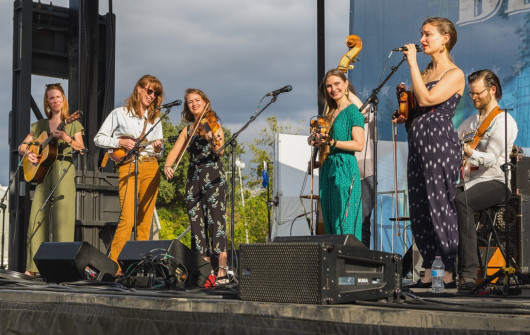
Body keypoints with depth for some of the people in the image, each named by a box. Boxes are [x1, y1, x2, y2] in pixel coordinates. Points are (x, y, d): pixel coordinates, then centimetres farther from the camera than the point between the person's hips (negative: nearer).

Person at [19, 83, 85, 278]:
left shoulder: (72, 124, 10)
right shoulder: (40, 125, 18)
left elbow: (81, 148, -1)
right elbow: (22, 146, 19)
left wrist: (68, 139, -18)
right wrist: (28, 153, -2)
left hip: (64, 170, -3)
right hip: (42, 171, 3)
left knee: (62, 216, -10)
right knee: (37, 216, -4)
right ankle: (34, 266, -2)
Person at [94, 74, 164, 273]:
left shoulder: (155, 119, 17)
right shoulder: (120, 114, 6)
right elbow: (99, 138, 5)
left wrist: (158, 148, -3)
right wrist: (120, 142, -9)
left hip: (151, 167, 4)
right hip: (128, 167, -4)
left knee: (145, 220, 1)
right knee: (128, 218, -15)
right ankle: (113, 266, -10)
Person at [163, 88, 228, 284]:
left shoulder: (213, 124, 1)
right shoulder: (188, 130, 18)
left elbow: (219, 150, -14)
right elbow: (175, 151, 7)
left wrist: (214, 141, -36)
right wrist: (167, 165, -14)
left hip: (213, 178, -6)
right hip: (193, 179, 6)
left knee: (215, 220, -14)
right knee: (197, 224, 4)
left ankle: (222, 270, -18)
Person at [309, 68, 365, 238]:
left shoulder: (352, 111, -5)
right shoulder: (330, 113, 18)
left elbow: (359, 145, -14)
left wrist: (332, 142, -23)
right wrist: (314, 140, 4)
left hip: (344, 170, -8)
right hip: (327, 170, 8)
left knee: (345, 226, -10)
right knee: (330, 223, 8)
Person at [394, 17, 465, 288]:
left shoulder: (454, 74, -5)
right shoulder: (425, 73, 18)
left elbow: (426, 99, -19)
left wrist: (412, 63, -14)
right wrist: (404, 115, 5)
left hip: (439, 140, -8)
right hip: (417, 142, 8)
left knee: (440, 206, -9)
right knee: (419, 210, 6)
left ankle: (451, 272, -4)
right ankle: (427, 273, 12)